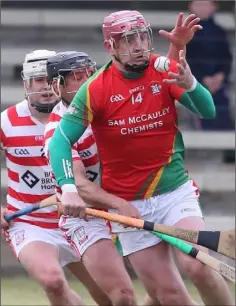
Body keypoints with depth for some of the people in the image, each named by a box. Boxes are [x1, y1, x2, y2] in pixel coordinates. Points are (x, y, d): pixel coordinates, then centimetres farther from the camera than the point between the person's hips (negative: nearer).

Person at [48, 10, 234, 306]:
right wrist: (68, 189, -30)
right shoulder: (95, 90, -10)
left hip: (175, 192, 1)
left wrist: (190, 85, -34)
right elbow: (60, 140, -14)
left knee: (197, 266, -23)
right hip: (127, 204, -1)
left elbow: (207, 111, -12)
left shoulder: (165, 70, -5)